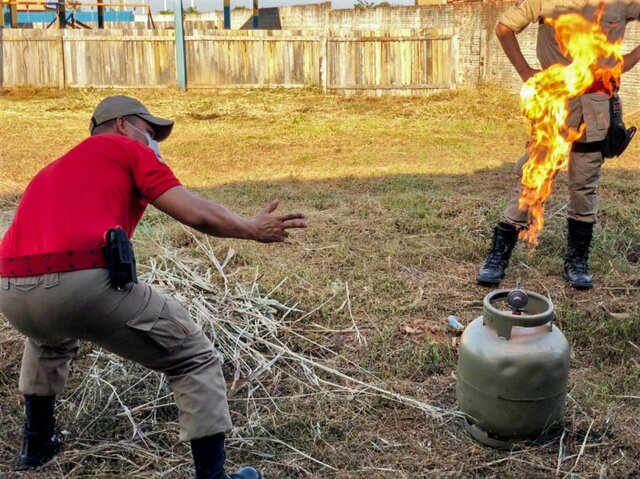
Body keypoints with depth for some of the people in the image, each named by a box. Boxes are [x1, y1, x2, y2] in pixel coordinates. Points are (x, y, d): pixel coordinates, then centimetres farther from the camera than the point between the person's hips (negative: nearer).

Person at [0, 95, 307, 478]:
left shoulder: (55, 170, 34)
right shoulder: (127, 148, 15)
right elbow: (198, 215, 5)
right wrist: (254, 229, 21)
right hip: (83, 282, -7)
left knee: (50, 340, 43)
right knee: (196, 360, 9)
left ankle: (37, 444, 49)